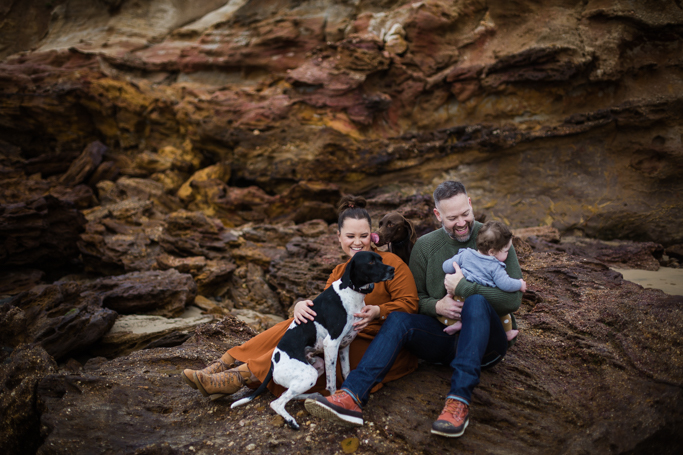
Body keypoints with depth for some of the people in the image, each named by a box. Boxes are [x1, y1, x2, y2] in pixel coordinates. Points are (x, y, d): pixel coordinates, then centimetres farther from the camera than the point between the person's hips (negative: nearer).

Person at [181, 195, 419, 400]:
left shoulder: (390, 263, -3)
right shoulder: (339, 272, 15)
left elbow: (409, 304, -10)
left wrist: (377, 311, -28)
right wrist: (301, 305, -23)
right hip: (345, 338, 5)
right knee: (299, 325, -20)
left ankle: (241, 376, -30)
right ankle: (226, 364, -24)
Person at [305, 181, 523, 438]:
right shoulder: (425, 246, 6)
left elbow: (513, 300, -13)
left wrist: (462, 286, -17)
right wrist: (437, 306, -13)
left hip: (486, 342, -3)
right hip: (443, 338, 3)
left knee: (476, 302, -34)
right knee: (398, 319, -24)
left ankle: (459, 401, -42)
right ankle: (352, 396, -40)